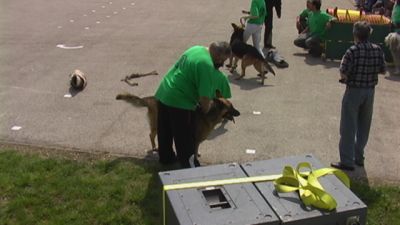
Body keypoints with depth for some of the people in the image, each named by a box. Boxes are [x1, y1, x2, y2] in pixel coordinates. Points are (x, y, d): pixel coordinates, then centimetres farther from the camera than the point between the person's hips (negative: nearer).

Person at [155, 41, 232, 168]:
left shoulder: (197, 49, 8)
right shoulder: (207, 65, -20)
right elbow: (205, 97, -23)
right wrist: (205, 111, -1)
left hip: (163, 94, 10)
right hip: (179, 101, -10)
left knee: (165, 132, 23)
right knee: (185, 140, 4)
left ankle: (166, 157, 40)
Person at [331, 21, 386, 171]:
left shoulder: (352, 51, -17)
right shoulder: (377, 50, -2)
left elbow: (343, 74, -19)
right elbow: (383, 70, 5)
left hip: (353, 91, -5)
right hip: (370, 91, 5)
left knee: (348, 127, 1)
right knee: (364, 126, 17)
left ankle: (347, 161, 3)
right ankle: (359, 157, 27)